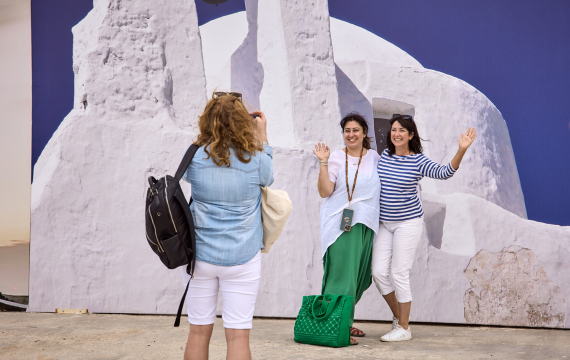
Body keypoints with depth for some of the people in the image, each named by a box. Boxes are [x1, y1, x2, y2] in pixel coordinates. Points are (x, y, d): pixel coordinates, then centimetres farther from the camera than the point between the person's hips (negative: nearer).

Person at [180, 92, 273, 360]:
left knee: (199, 331, 11)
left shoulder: (195, 157, -8)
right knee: (238, 335, 2)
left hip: (200, 256, 2)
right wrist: (262, 134, 23)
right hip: (242, 258, -2)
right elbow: (268, 176, 14)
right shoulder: (254, 161, -10)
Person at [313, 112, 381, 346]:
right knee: (341, 276, -9)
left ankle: (345, 322, 22)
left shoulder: (375, 158, 12)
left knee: (359, 278, 9)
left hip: (365, 226, 5)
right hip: (339, 224, -5)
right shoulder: (336, 158, -1)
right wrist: (323, 162, -15)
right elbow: (325, 191, -10)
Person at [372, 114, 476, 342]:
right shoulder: (385, 155, 5)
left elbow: (445, 173, -26)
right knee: (379, 272, 1)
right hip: (384, 224, 5)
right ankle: (397, 317, 22)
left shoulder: (418, 161, -10)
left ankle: (404, 328, 9)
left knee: (399, 274, -5)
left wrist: (462, 150, -37)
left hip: (408, 223, -5)